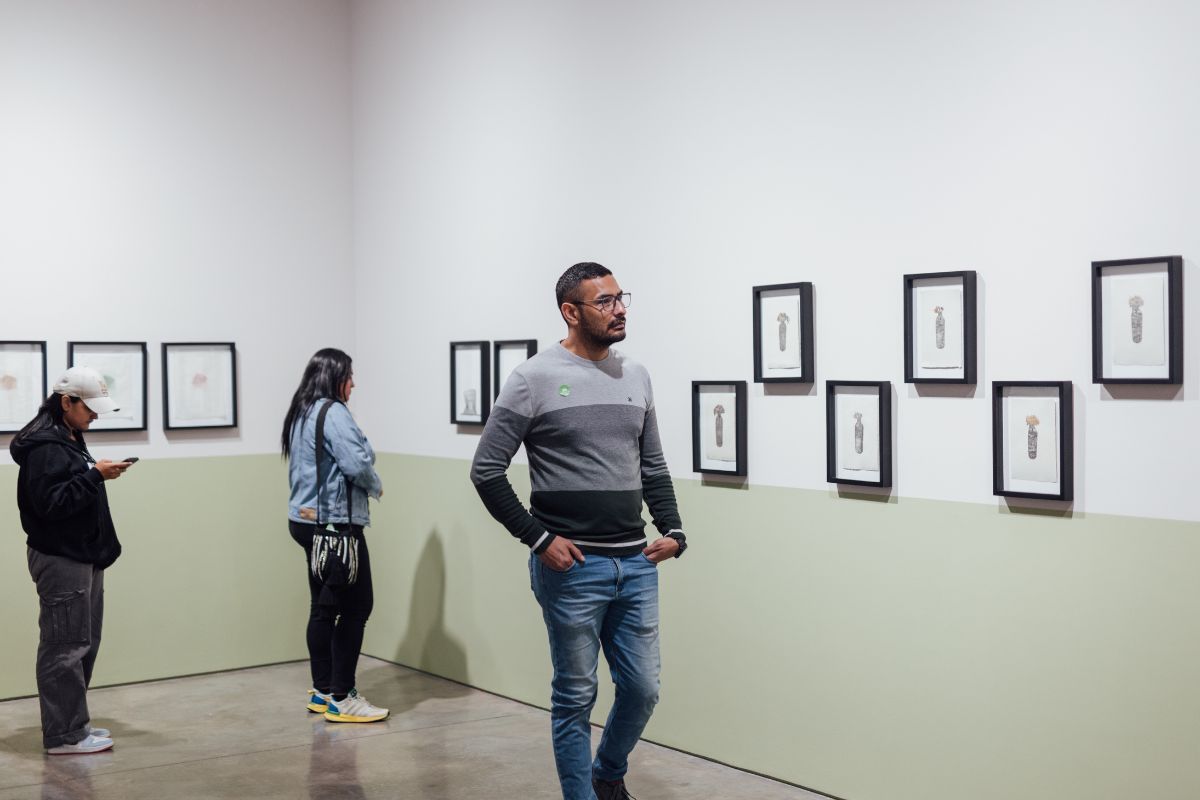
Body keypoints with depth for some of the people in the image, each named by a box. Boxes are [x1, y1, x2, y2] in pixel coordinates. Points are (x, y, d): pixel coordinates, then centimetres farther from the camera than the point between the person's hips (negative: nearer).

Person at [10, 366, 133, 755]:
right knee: (66, 646, -7)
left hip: (83, 556, 10)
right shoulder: (44, 446, -14)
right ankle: (64, 735, -1)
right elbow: (49, 502, -22)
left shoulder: (70, 440, 16)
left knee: (84, 643, 14)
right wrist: (95, 474, -21)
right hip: (59, 559, -10)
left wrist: (98, 474, 8)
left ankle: (74, 723, 23)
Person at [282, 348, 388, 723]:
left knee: (324, 606, 14)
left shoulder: (301, 414, 15)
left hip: (307, 520, 10)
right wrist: (377, 487, -2)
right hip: (336, 523, -10)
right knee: (356, 606, -5)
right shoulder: (333, 413, -14)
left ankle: (322, 691, 20)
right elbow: (356, 463, -22)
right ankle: (341, 698, -5)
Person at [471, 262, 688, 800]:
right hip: (572, 568, -5)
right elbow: (486, 470, -7)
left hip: (637, 565, 5)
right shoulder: (535, 379, -7)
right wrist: (538, 539, -11)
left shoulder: (636, 377, 10)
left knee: (643, 689, 11)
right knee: (576, 696, 5)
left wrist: (673, 530, 5)